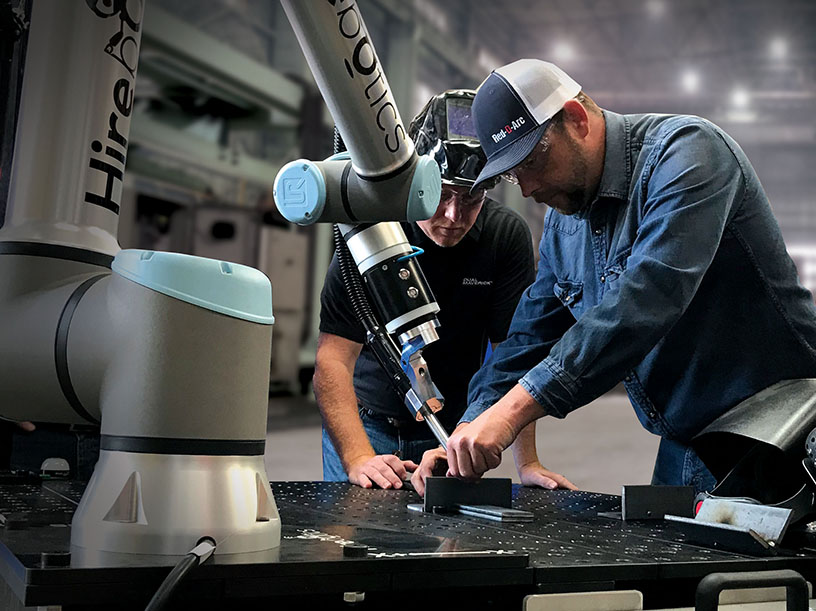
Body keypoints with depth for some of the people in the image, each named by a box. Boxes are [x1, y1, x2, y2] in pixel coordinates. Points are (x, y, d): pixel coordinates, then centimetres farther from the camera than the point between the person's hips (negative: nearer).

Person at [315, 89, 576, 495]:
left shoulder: (508, 236, -15)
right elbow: (333, 358, -25)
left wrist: (527, 463, -20)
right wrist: (358, 458, -38)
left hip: (454, 428, 2)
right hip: (368, 423, -2)